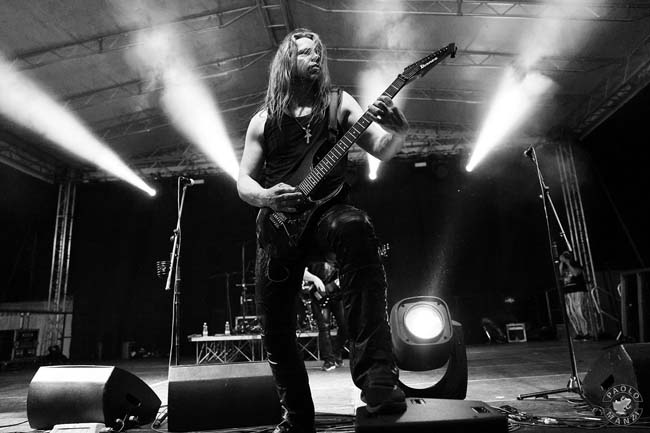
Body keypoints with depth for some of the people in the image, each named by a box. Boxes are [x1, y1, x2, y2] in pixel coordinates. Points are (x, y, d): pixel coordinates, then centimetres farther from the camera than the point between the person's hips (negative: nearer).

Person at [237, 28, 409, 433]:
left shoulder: (338, 103, 11)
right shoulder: (264, 120, 13)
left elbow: (382, 150, 0)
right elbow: (243, 181, 12)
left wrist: (399, 131, -23)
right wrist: (265, 196, -10)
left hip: (328, 212, -2)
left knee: (356, 227, -39)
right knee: (276, 330, 2)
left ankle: (378, 380, -37)